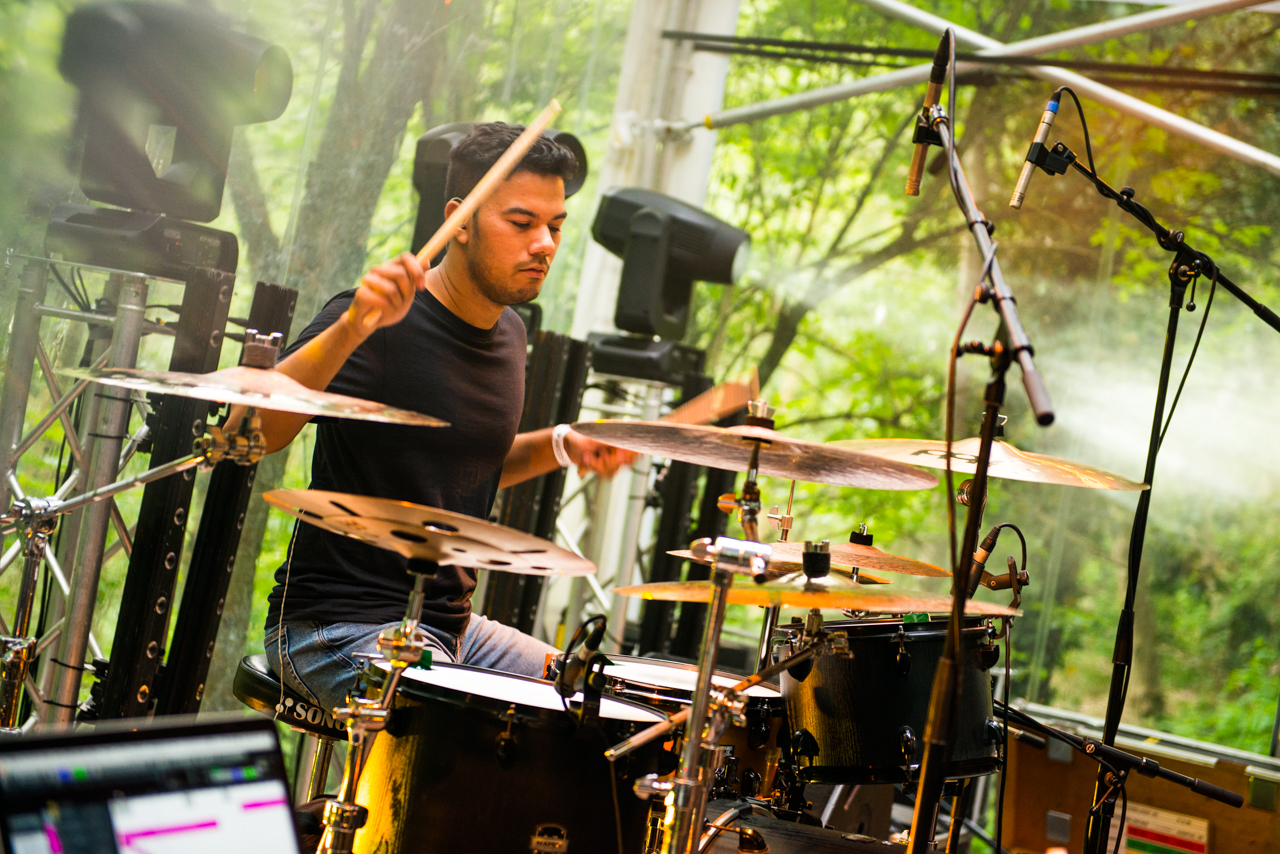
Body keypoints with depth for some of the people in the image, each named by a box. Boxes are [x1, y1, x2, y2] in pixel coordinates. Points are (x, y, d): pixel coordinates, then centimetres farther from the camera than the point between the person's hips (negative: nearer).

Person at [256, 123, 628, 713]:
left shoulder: (509, 334, 9)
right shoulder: (383, 327, -17)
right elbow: (247, 436, -29)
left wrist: (560, 447, 7)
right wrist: (350, 329, -40)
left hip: (450, 624, 9)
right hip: (339, 628, -8)